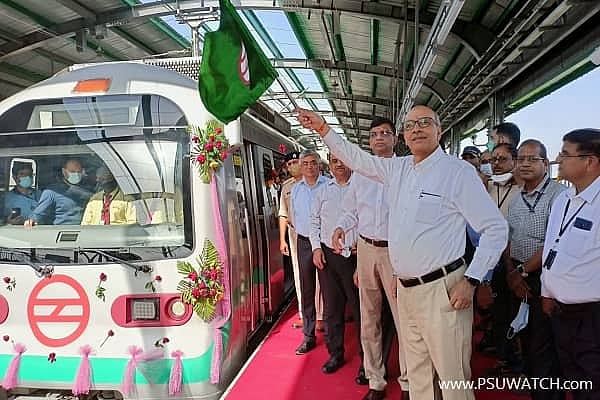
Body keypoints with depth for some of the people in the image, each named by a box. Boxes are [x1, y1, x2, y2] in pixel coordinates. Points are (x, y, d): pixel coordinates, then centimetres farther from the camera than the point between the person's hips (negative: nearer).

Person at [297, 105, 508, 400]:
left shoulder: (458, 171, -10)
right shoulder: (398, 169, 9)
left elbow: (496, 228, -9)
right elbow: (356, 158, 21)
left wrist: (471, 281, -14)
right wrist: (323, 128, 14)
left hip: (442, 290, -6)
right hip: (405, 289, 6)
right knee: (417, 375, 19)